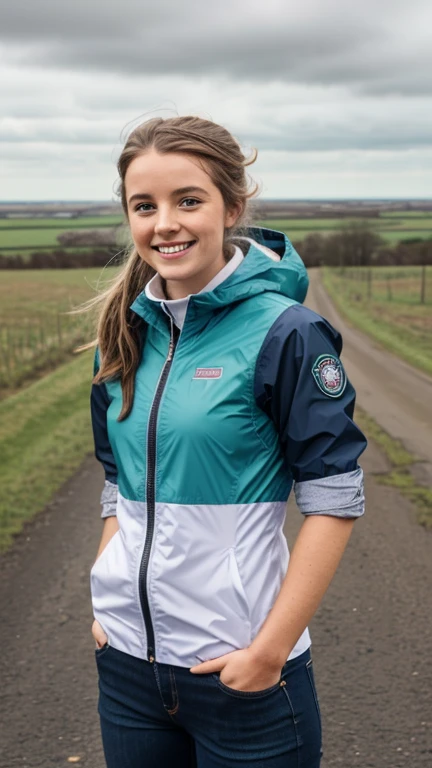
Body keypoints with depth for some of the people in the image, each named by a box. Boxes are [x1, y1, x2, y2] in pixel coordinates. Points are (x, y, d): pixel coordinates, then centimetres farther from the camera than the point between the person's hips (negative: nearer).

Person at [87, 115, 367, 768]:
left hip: (242, 669, -5)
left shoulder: (285, 333, -13)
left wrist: (271, 649, -15)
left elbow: (335, 500, -13)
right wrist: (107, 605, 5)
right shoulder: (126, 334, 4)